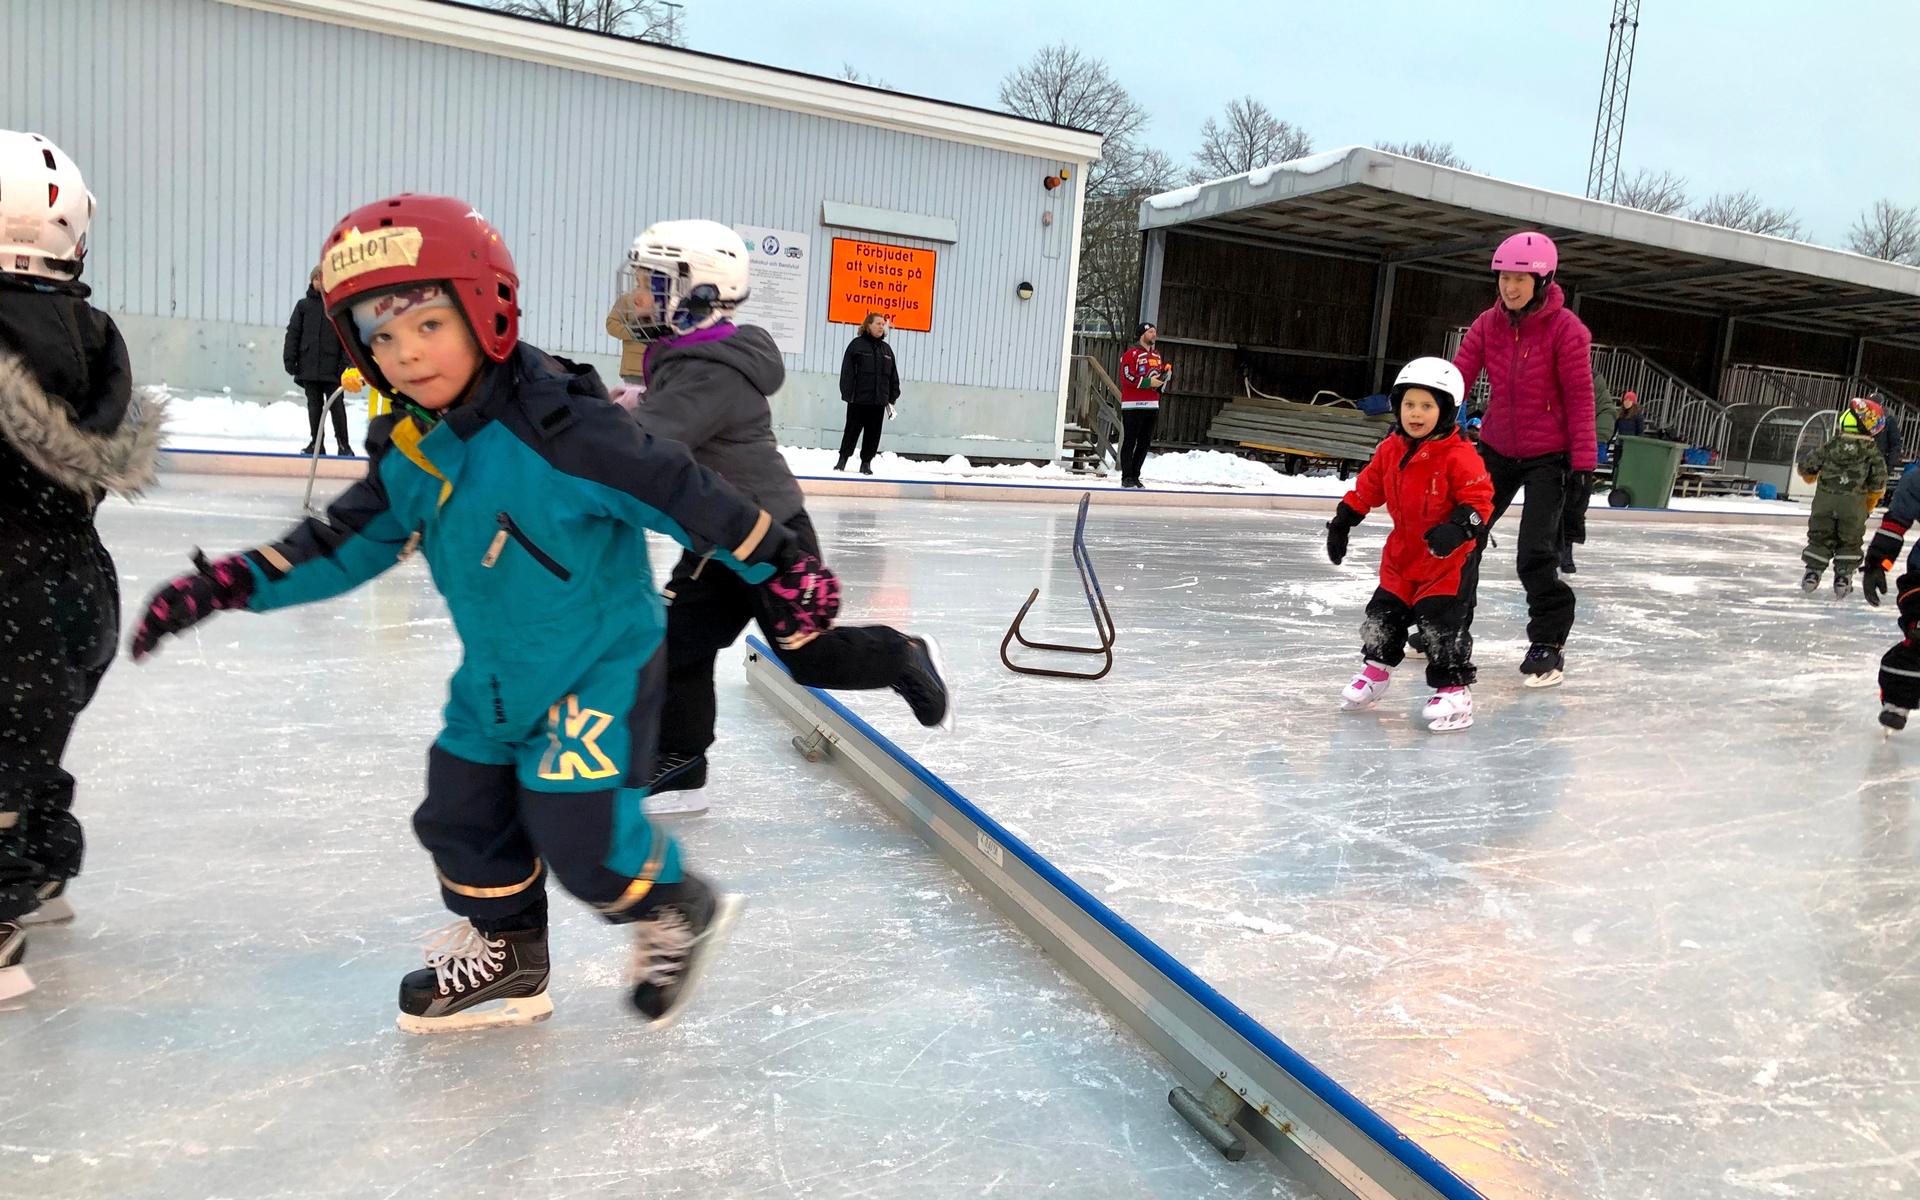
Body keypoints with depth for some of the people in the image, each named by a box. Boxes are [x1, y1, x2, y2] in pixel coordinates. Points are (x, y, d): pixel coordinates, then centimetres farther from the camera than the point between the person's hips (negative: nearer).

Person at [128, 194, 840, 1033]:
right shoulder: (407, 451, -2)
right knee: (461, 815, 14)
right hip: (495, 677, 8)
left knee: (577, 830, -13)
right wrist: (229, 584, 1)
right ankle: (505, 962, 37)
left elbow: (678, 488, -23)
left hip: (602, 662, -8)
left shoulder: (556, 426, -27)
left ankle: (680, 915, 17)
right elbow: (343, 544, 9)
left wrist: (780, 567, -18)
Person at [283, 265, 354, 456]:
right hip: (308, 366, 3)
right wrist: (289, 359, 2)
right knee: (314, 405, 8)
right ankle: (316, 443, 14)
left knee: (336, 405, -1)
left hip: (332, 367, -3)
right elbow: (293, 333, 9)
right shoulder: (304, 305, 9)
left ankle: (343, 443, 7)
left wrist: (345, 363, -8)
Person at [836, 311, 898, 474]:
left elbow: (893, 376, 15)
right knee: (852, 430, 3)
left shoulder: (886, 349, 13)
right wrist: (848, 394, -13)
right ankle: (842, 460, 15)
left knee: (873, 433, 5)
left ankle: (866, 462, 15)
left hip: (879, 401, 4)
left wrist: (892, 399, 10)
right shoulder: (857, 344, -2)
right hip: (858, 399, -4)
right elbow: (847, 372, -6)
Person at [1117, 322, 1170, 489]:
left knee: (1145, 443, 8)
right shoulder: (1132, 353, -6)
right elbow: (1127, 377, -15)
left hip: (1152, 406, 7)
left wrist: (1166, 374, 2)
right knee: (1130, 442, -3)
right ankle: (1126, 478, 0)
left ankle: (1135, 476, 16)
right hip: (1134, 406, -7)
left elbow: (1160, 377, 24)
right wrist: (1147, 382, -18)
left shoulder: (1156, 355, 17)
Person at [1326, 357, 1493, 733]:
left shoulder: (1458, 456, -18)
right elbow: (1367, 488, 11)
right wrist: (1342, 520, 8)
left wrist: (1458, 528, -33)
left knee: (1442, 623, -8)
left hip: (1447, 559, -6)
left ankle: (1453, 690, 5)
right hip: (1402, 554, 6)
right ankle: (1376, 670, 35)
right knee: (1383, 615, 14)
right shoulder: (1390, 450, 1)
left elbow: (1479, 499, -18)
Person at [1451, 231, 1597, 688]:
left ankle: (1549, 642, 9)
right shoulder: (1488, 324, -1)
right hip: (1498, 449, 5)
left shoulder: (1565, 329, -14)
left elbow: (1579, 399, -13)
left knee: (1535, 555, -10)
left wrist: (1583, 463, -16)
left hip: (1550, 456, -5)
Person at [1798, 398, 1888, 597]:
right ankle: (1843, 577, 9)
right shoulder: (1871, 451, -2)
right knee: (1850, 541, 13)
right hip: (1854, 504, -1)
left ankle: (1812, 573, 11)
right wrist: (1868, 507, 14)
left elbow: (1806, 467, 3)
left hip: (1825, 500, 1)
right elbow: (1879, 483, -1)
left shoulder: (1832, 445, -1)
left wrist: (1810, 475, 27)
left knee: (1820, 537, 13)